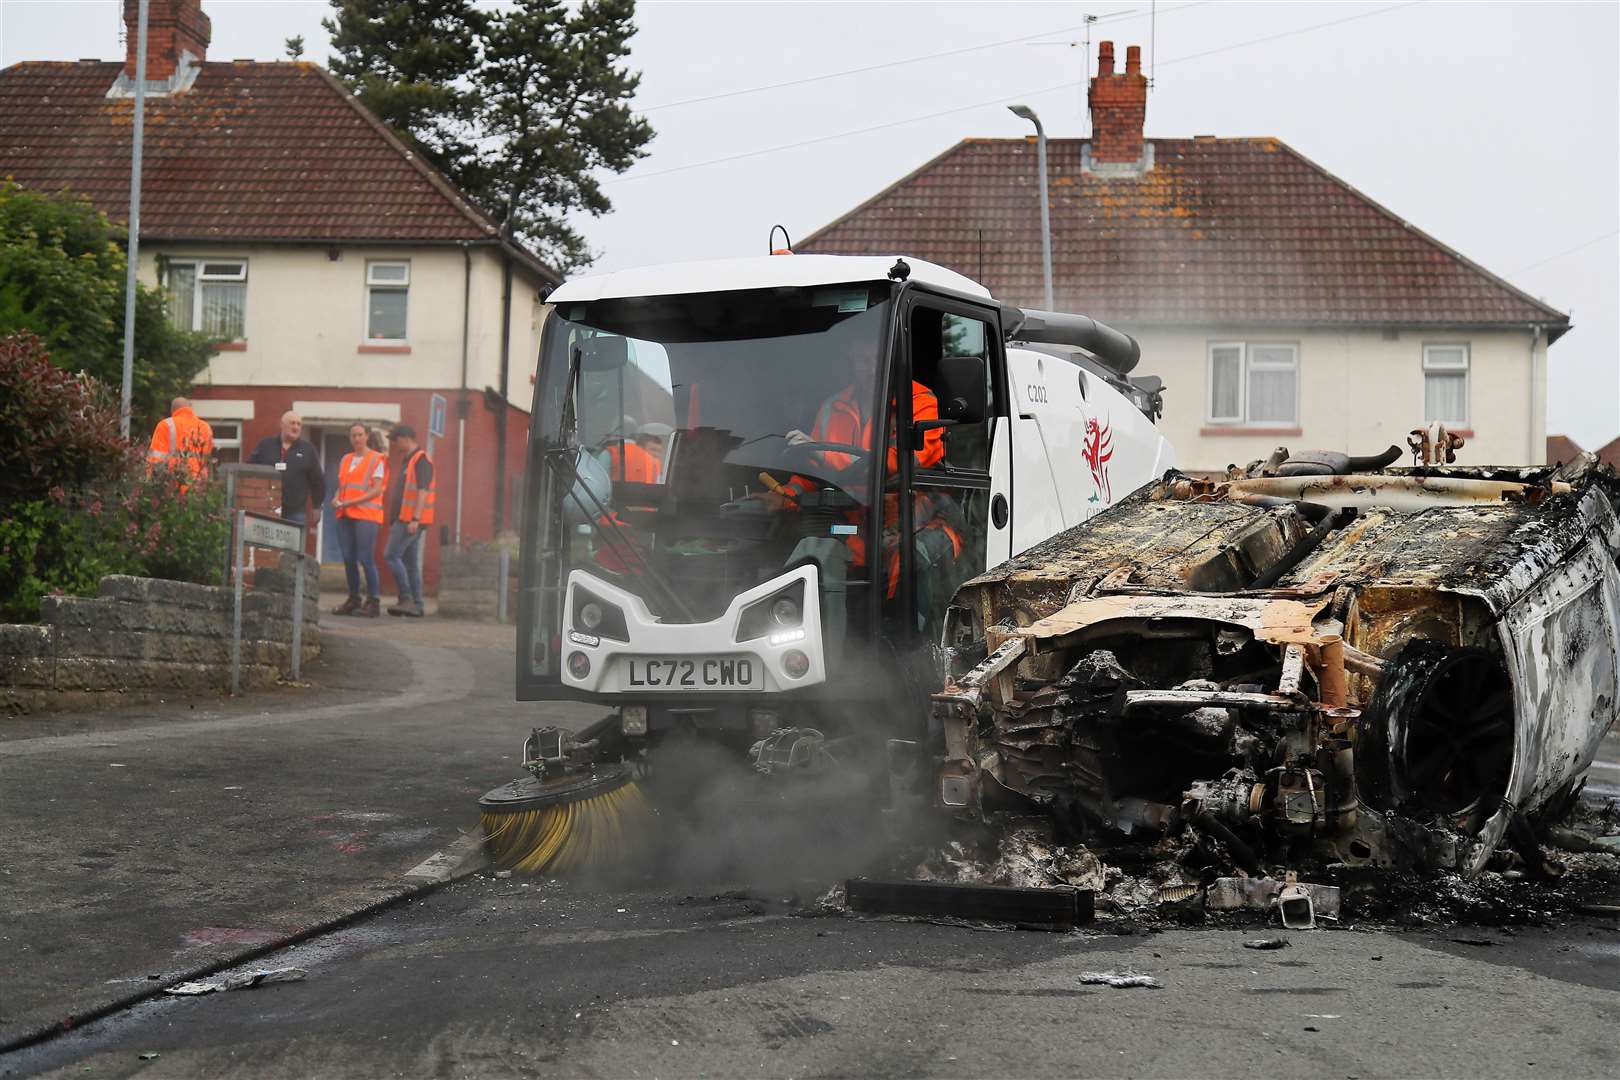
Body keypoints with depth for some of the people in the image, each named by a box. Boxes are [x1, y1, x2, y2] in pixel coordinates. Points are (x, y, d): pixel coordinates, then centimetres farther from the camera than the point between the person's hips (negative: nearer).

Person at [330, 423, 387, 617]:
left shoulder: (376, 459, 0)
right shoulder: (346, 459, 18)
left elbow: (376, 490, -8)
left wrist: (351, 502, -15)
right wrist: (337, 500, 1)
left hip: (366, 514, -6)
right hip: (345, 515, 6)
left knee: (365, 558, -11)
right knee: (348, 558, 4)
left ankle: (373, 601, -4)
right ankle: (353, 599, 14)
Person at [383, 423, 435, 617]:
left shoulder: (421, 460, -10)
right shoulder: (408, 461, 21)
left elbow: (423, 491, -19)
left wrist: (415, 519, -26)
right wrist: (394, 521, 23)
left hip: (412, 520, -10)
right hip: (404, 519, 10)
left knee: (391, 555, -13)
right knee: (410, 562, 8)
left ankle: (406, 599, -13)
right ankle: (415, 606, 8)